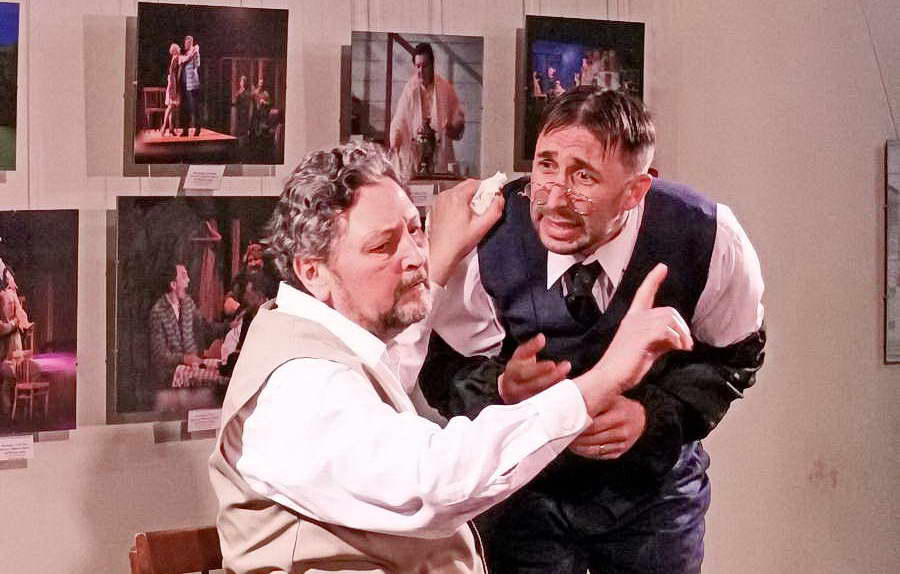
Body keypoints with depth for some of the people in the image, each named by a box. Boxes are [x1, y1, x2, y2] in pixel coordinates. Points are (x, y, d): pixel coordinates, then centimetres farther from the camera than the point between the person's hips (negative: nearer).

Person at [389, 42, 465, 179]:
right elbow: (398, 123, 2)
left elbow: (459, 118, 10)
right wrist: (394, 144, -13)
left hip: (440, 152, 1)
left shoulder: (446, 88, 5)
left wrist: (453, 128, -12)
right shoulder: (409, 89, 3)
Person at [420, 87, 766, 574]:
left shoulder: (709, 240, -22)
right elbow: (447, 368, -13)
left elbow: (733, 357, -6)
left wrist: (652, 414, -23)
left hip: (653, 489, 1)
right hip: (524, 491, -1)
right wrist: (502, 389, -35)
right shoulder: (486, 238, -23)